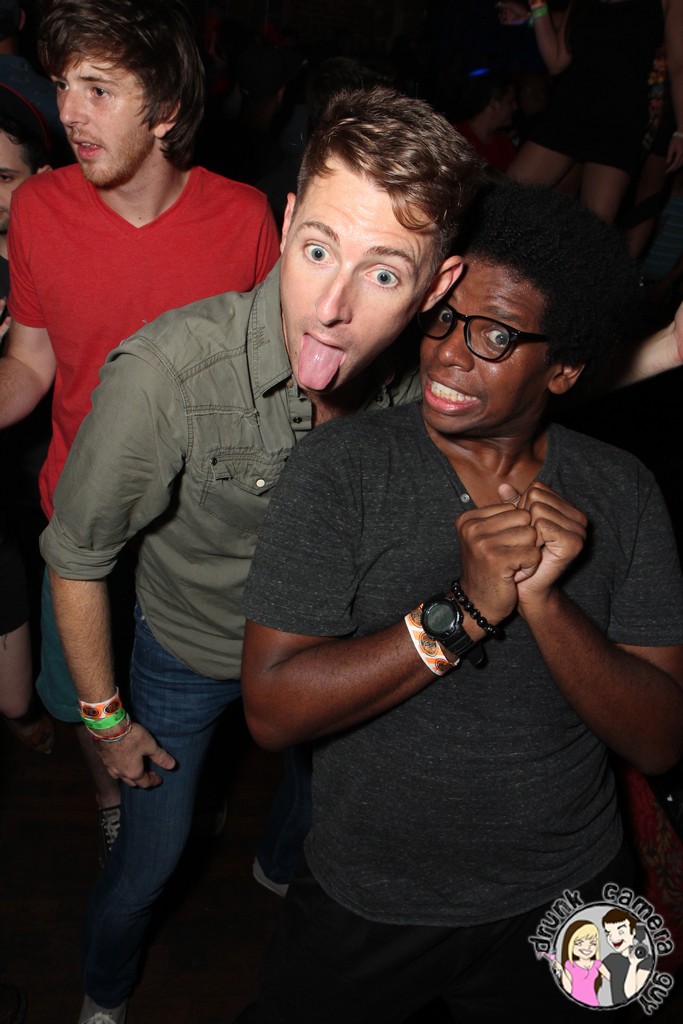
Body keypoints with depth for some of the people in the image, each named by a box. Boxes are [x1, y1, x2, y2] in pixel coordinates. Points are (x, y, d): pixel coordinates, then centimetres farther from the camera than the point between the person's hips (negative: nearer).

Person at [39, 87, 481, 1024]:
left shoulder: (417, 372, -26)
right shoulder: (161, 376, -40)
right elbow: (76, 560, -22)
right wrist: (108, 719, -10)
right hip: (188, 656, -3)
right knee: (149, 864, 16)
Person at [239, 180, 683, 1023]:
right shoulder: (340, 469, -16)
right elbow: (271, 709, -21)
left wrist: (543, 601, -28)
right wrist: (463, 612, -30)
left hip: (564, 900, 2)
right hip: (364, 908, -1)